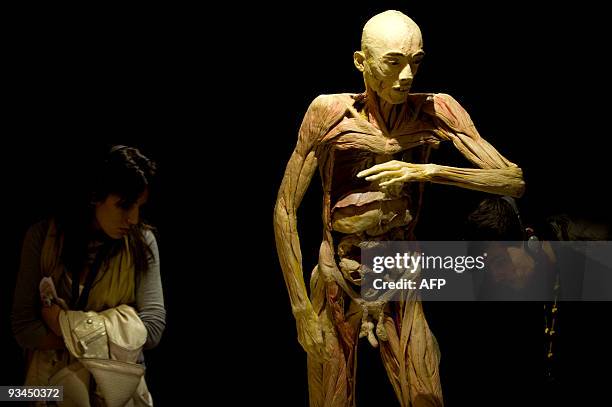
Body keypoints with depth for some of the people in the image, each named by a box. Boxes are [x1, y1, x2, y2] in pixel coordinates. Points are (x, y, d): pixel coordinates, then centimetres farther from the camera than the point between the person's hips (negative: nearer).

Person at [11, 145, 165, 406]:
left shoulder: (142, 242, -3)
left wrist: (65, 324, -13)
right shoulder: (42, 237, -4)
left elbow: (152, 328, -10)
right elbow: (23, 328, -8)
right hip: (53, 380, 0)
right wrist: (113, 336, -14)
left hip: (119, 383, 0)